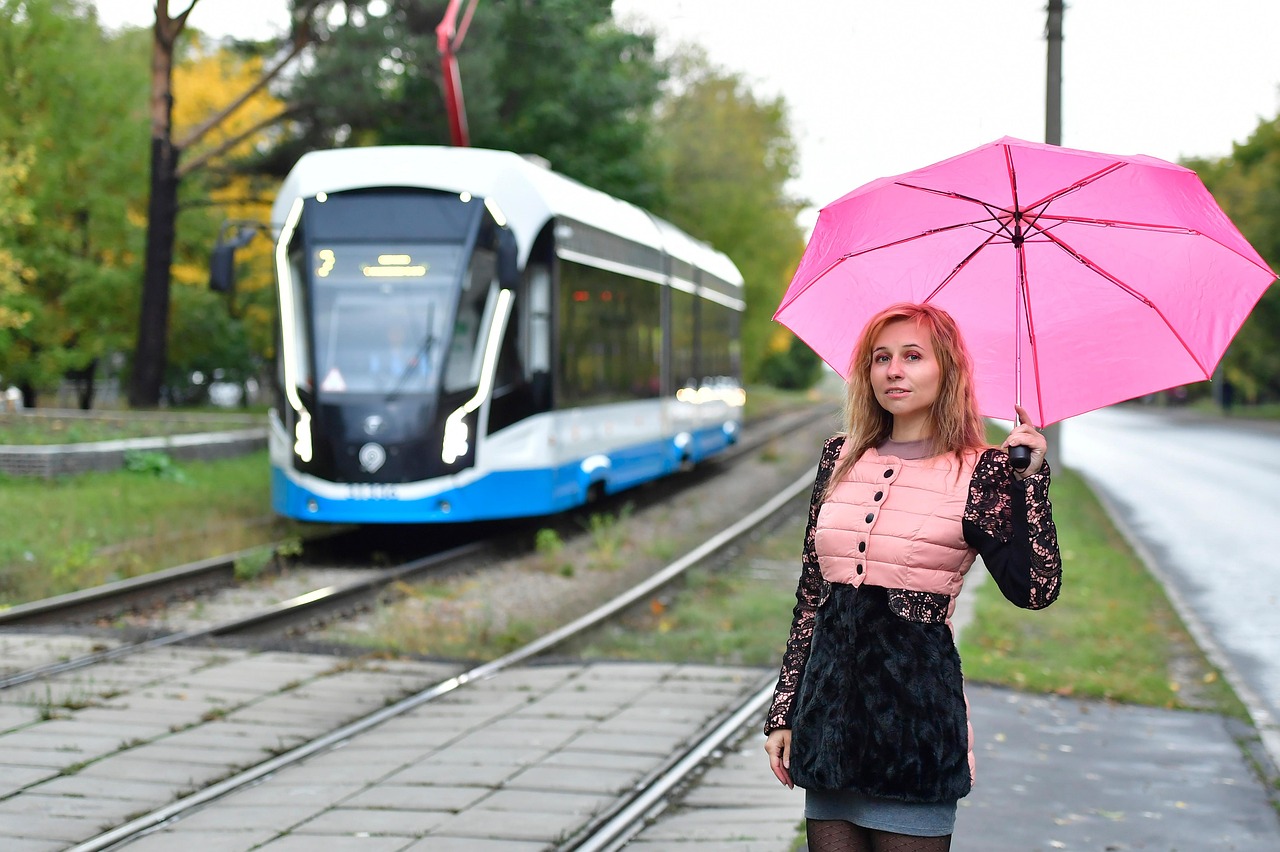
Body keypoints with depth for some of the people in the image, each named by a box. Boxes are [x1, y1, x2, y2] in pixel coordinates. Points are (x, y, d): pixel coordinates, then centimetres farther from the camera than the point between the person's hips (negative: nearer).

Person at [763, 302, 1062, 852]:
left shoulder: (978, 471, -2)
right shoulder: (841, 458, 10)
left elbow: (1035, 589, -12)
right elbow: (810, 590, 13)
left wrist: (1029, 478, -18)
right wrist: (784, 710, 10)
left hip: (917, 703, -4)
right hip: (830, 699, 4)